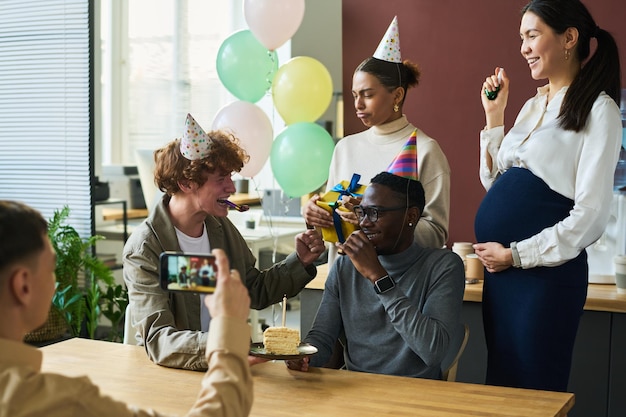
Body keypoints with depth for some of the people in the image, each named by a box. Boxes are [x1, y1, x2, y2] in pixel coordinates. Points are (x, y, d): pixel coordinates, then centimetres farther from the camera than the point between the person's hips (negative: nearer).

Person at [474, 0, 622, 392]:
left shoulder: (598, 109, -7)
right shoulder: (533, 106, 16)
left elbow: (590, 215, -14)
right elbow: (495, 182, 19)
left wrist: (516, 255, -14)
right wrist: (494, 114, 12)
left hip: (547, 271, -7)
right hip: (500, 270, 7)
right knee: (500, 388, 14)